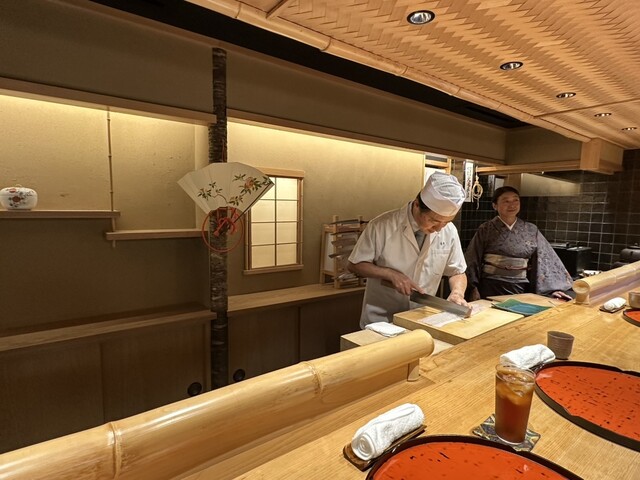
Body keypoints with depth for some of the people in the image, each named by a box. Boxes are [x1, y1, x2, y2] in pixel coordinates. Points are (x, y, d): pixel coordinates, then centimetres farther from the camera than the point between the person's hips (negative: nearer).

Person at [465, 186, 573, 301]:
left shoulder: (531, 231, 4)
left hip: (520, 289, 3)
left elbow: (546, 259, 3)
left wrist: (555, 287, -5)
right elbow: (473, 260, -5)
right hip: (491, 288, -2)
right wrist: (473, 289, -10)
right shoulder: (485, 230, -4)